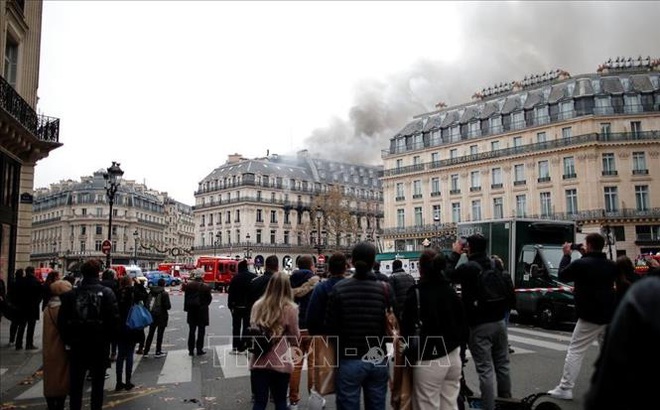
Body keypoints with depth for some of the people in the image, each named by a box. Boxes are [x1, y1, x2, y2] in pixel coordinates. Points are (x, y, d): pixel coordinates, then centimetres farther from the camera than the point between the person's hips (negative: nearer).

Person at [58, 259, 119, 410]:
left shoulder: (71, 294, -4)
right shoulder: (107, 293, -10)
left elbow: (62, 321, -4)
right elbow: (114, 320, -13)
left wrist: (67, 341, 7)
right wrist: (108, 338, 1)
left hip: (76, 346, 1)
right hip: (100, 346, -1)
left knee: (75, 384, 14)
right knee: (97, 384, 11)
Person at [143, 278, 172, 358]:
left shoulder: (151, 292, 1)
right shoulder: (164, 293, -15)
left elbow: (147, 303, 4)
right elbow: (168, 306, -15)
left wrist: (150, 311, 15)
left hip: (152, 315, 5)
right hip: (161, 316, -5)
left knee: (150, 333, 14)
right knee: (160, 334, 5)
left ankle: (146, 351, 17)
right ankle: (158, 352, 9)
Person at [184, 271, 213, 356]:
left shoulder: (188, 286, -6)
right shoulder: (205, 287, -14)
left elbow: (186, 298, -1)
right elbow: (209, 299, -6)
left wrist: (186, 308, 7)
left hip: (191, 311, 3)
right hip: (202, 311, -3)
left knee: (191, 331, 12)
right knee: (201, 331, 7)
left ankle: (191, 350, 13)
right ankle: (199, 350, 9)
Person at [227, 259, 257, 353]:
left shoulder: (235, 278, -6)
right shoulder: (253, 277, -3)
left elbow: (231, 292, -9)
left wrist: (230, 305, -3)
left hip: (237, 306, 0)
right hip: (249, 306, 0)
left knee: (236, 327, 10)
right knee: (246, 326, 6)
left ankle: (235, 347, 10)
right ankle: (242, 347, 5)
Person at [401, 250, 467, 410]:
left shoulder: (415, 294, -13)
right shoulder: (451, 291, 5)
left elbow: (407, 329, -11)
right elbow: (463, 323, 11)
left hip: (429, 360, -6)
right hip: (453, 357, 6)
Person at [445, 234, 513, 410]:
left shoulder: (468, 268, -18)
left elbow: (448, 274, -3)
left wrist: (455, 253, 2)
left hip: (479, 325, -7)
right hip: (499, 321, 7)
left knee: (485, 369, -4)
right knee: (502, 366, 17)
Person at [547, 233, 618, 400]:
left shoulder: (580, 264, -14)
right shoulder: (611, 265, 8)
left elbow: (562, 275, -1)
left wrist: (566, 255, 8)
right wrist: (586, 256, 16)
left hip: (590, 316, -7)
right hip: (610, 316, 7)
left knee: (574, 351, -2)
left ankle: (565, 389, -3)